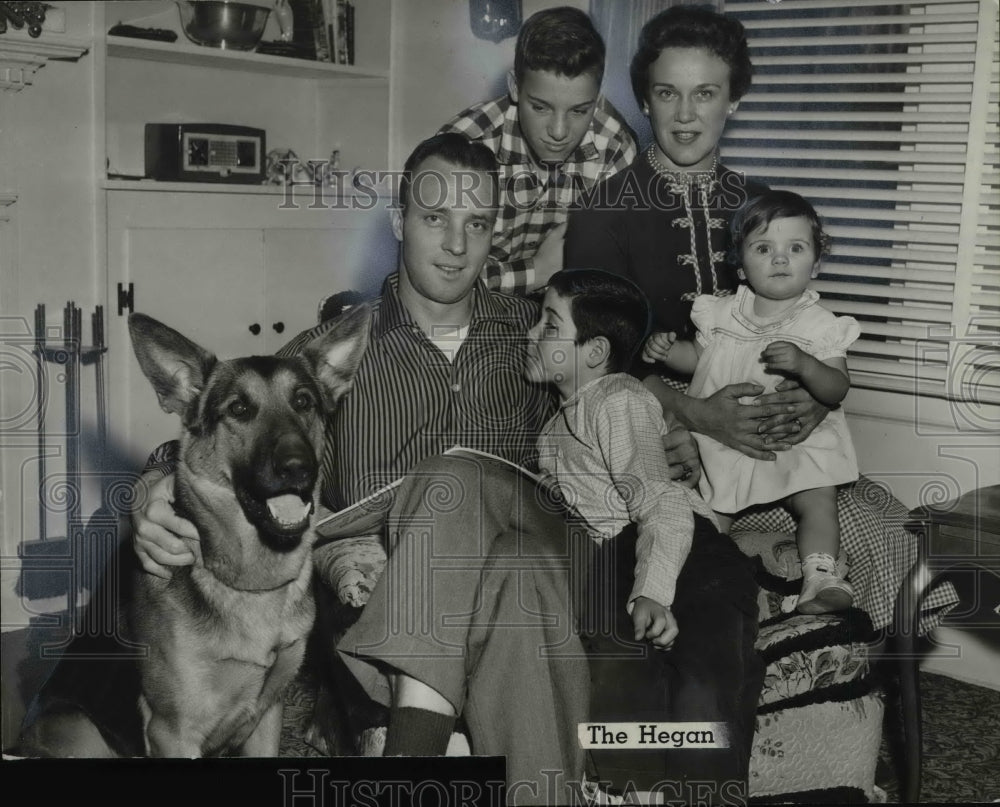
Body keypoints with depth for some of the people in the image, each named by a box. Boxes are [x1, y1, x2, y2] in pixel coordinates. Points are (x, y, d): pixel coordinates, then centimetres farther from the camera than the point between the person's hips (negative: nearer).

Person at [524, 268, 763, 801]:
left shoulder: (620, 401, 2)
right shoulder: (557, 422, 29)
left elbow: (659, 502, -12)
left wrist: (651, 594, -27)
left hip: (688, 556, -6)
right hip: (613, 563, 7)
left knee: (701, 694, -31)